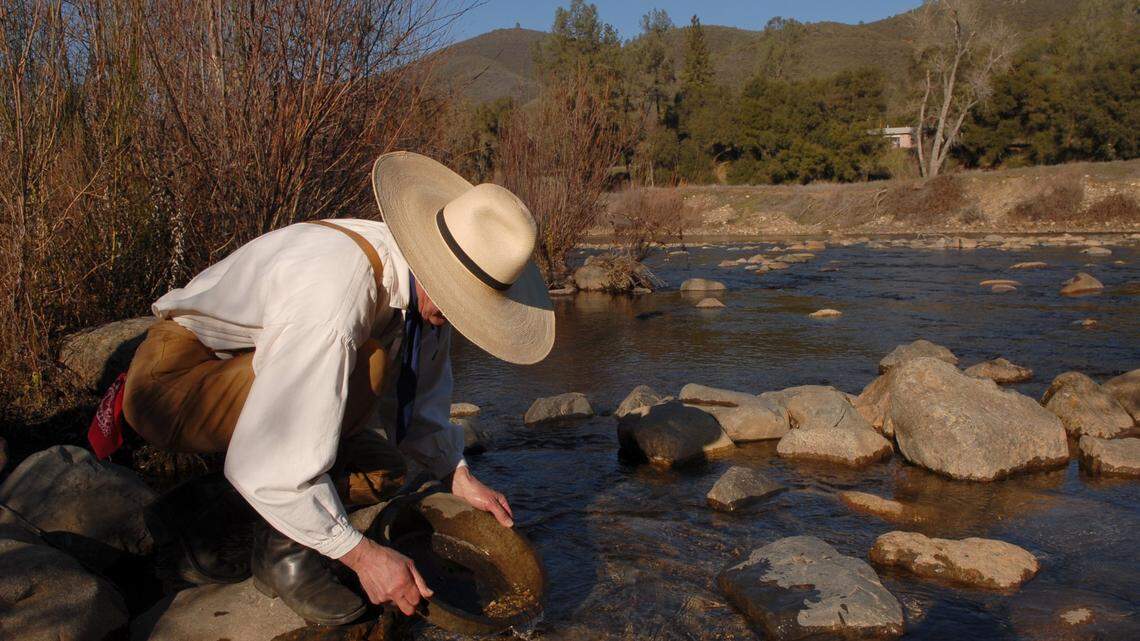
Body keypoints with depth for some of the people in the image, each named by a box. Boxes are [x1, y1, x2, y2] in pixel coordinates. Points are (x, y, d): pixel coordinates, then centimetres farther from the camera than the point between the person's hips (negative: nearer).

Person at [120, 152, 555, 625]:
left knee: (380, 472, 4)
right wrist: (361, 554, -25)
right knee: (361, 365, -30)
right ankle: (285, 550, -15)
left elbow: (418, 397, 9)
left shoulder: (426, 285, -9)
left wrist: (460, 478, 0)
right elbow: (260, 466, -34)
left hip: (245, 378, 8)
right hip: (176, 378, -8)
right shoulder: (335, 299, -37)